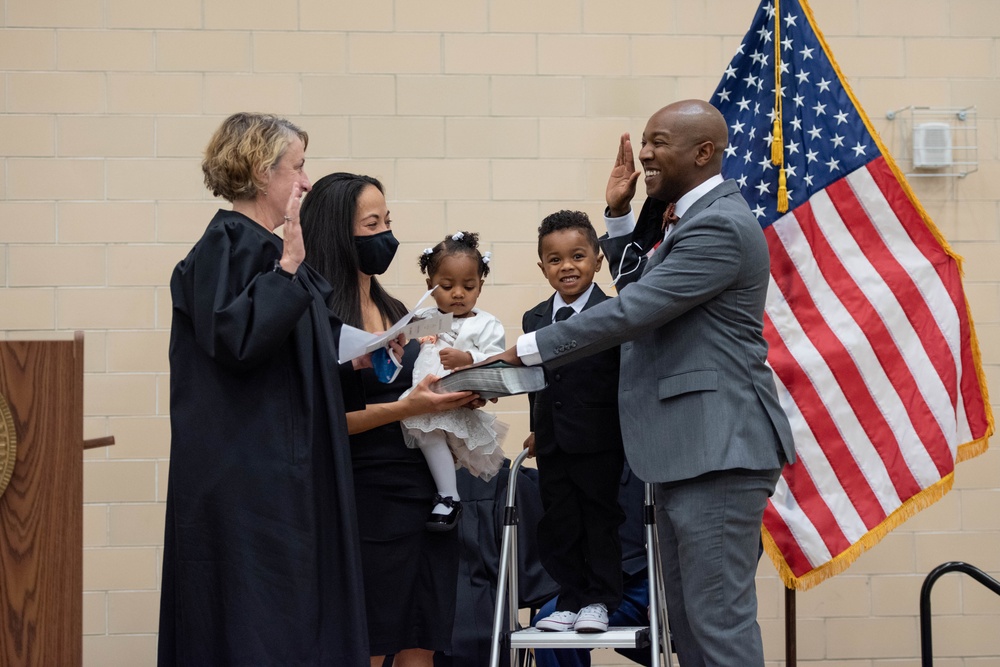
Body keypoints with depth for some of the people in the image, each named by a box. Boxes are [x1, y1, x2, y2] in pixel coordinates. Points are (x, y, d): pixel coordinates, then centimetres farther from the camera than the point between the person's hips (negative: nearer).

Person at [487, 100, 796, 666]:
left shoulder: (720, 225, -17)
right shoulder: (685, 217, 15)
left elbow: (633, 310, -22)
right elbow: (638, 287, 26)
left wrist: (526, 350, -18)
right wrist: (621, 214, 12)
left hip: (719, 449, -11)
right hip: (688, 449, 11)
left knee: (719, 615, -8)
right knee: (689, 616, 16)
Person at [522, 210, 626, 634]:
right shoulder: (534, 320, 9)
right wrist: (538, 430, 10)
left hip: (600, 443, -5)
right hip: (553, 444, 5)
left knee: (601, 522, 5)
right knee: (559, 528, 10)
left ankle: (599, 601, 16)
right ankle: (571, 601, 20)